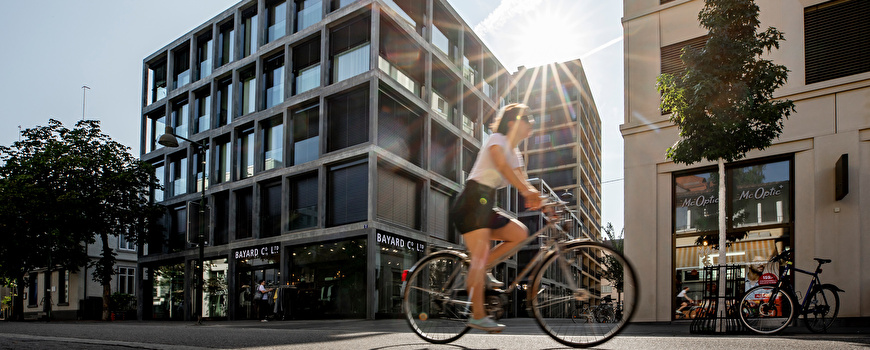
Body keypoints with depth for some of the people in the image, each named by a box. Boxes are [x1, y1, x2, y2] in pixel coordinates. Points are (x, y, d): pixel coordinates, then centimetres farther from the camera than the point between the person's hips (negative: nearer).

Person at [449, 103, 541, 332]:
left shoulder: (515, 154, 21)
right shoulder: (497, 139, -4)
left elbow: (522, 181, 6)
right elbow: (502, 166, -23)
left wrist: (536, 198, -14)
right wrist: (526, 190, -35)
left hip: (485, 206, 9)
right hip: (471, 203, -9)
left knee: (520, 233, -2)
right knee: (480, 256, -15)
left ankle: (480, 272, 2)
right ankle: (478, 316, -12)